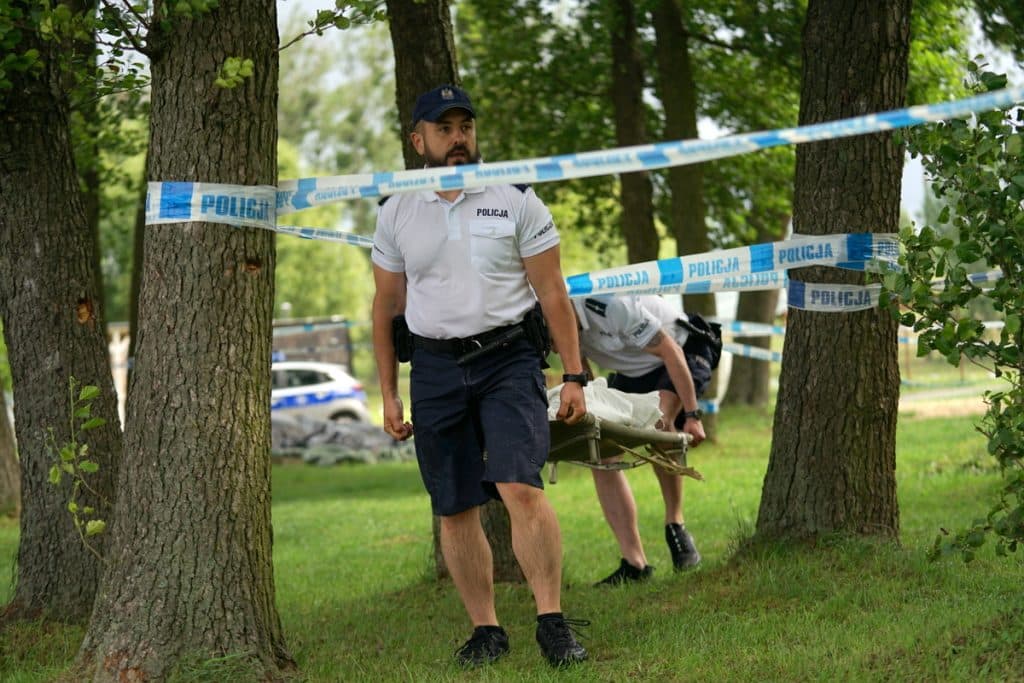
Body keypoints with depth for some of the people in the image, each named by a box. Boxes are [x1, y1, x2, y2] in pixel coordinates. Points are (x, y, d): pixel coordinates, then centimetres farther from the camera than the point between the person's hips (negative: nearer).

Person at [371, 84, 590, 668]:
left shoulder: (516, 201, 2)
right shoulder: (396, 214, 8)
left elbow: (553, 294, 2)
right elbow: (386, 308, 14)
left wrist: (574, 375, -3)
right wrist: (389, 394, 11)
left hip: (509, 362, -3)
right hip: (435, 369, 3)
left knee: (521, 488, -18)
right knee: (455, 509, 4)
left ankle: (554, 624, -15)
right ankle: (486, 630, 14)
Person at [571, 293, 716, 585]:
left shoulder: (613, 307, -34)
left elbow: (671, 352, -28)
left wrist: (692, 416, -28)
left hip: (684, 357, -7)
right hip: (632, 373, 8)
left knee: (658, 422, -36)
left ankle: (675, 526, -18)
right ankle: (634, 563, -9)